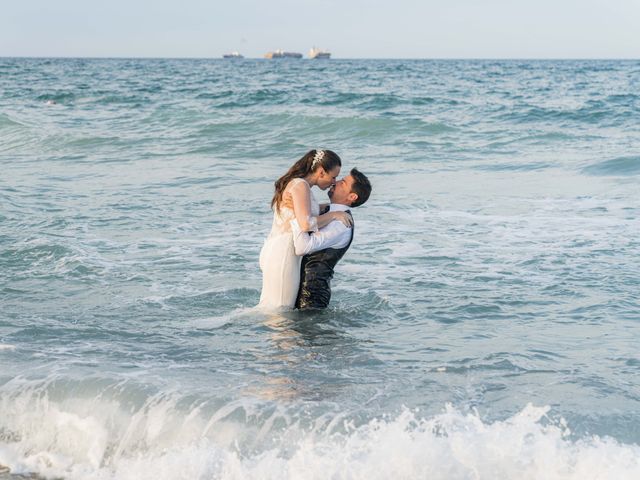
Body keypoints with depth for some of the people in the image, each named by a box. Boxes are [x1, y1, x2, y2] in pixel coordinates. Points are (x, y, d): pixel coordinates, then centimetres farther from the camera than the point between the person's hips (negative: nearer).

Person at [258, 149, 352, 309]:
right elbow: (306, 224, -25)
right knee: (279, 309, -6)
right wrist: (333, 215, -12)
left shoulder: (293, 183, 16)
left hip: (273, 250, 10)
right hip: (283, 253, -10)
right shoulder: (300, 185, -14)